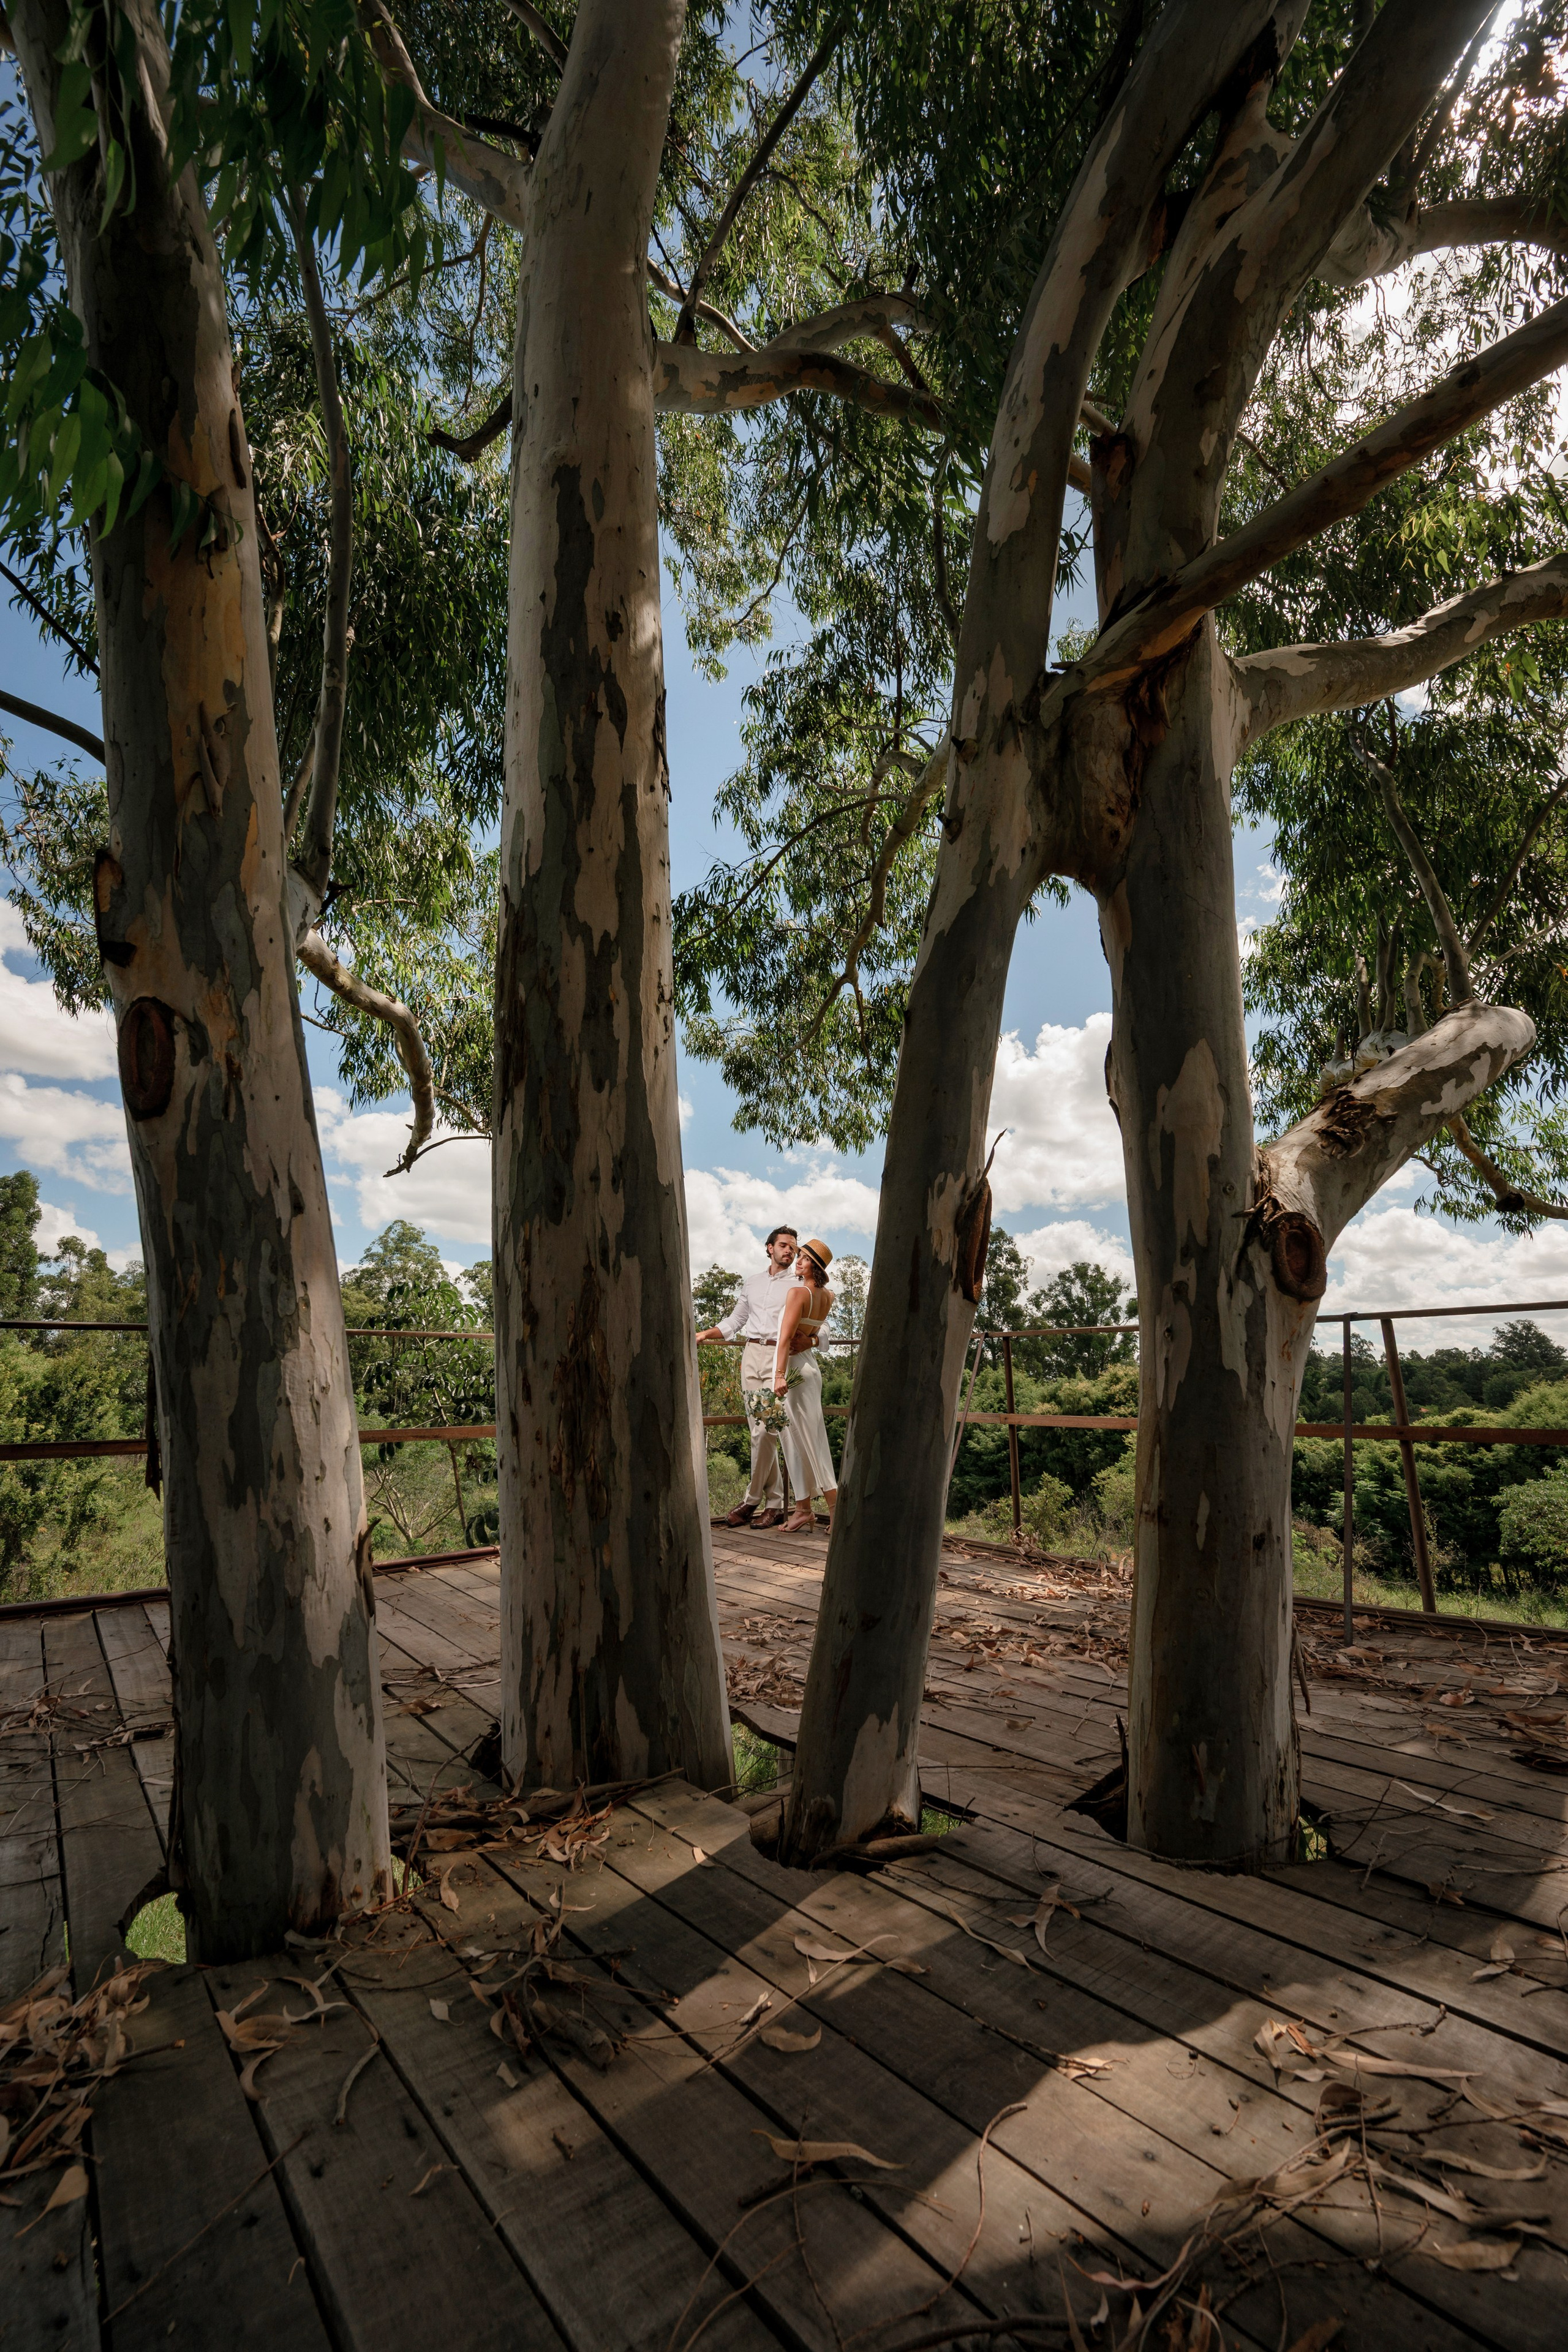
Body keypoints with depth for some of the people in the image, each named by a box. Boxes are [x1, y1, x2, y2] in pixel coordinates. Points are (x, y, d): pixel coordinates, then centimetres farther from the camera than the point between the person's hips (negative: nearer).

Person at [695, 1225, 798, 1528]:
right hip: (751, 1355, 4)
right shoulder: (751, 1282, 21)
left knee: (765, 1431, -12)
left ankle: (752, 1500, -2)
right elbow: (734, 1321, 24)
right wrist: (705, 1334, 10)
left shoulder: (797, 1287, 8)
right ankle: (774, 1503, 5)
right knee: (759, 1431, 0)